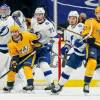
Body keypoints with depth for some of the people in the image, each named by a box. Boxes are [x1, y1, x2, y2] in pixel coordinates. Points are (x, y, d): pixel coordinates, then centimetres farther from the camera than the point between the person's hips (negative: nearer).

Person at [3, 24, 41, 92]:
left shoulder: (26, 35, -22)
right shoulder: (11, 44, -18)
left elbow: (35, 38, -6)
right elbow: (14, 55, -15)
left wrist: (36, 45, -12)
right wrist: (14, 61, -30)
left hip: (30, 54, -3)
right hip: (20, 56, 3)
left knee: (27, 67, -27)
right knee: (12, 69, 2)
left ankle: (30, 84, -24)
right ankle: (10, 85, 26)